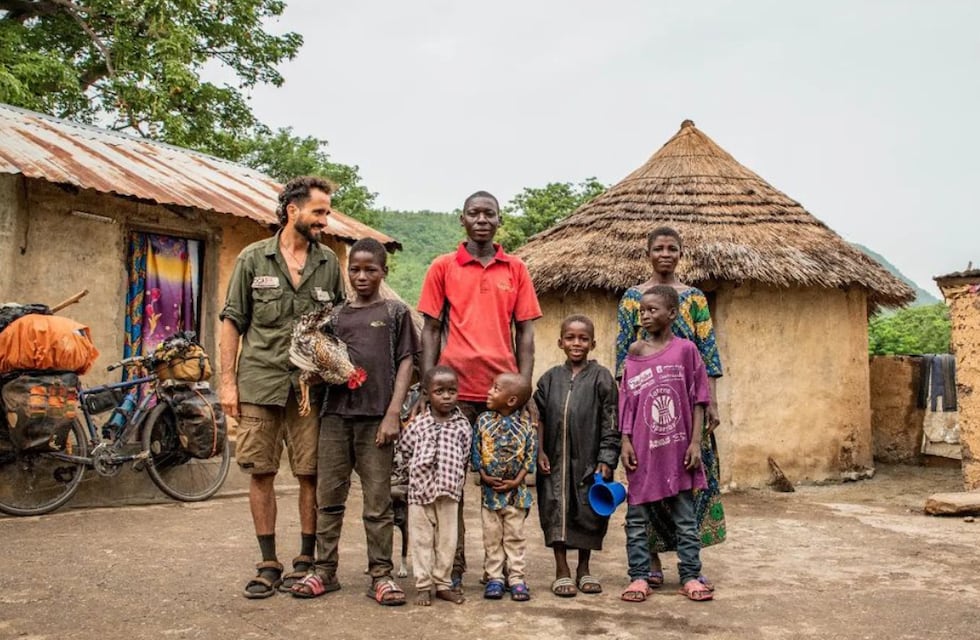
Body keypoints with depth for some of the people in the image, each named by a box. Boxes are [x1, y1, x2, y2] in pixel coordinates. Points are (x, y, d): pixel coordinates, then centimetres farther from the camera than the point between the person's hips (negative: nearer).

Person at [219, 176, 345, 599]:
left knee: (311, 474, 3)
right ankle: (268, 564, 16)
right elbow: (232, 322, 4)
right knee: (261, 473, 4)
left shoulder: (329, 264, 8)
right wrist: (228, 381, -2)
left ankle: (306, 560, 17)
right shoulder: (253, 259, 4)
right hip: (259, 383, -1)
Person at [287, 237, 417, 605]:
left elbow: (405, 363, 2)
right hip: (335, 413, 3)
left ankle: (381, 575, 10)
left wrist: (393, 413, -8)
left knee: (378, 501, 1)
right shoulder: (335, 315, 15)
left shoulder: (395, 312, 7)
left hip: (375, 416, -3)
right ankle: (325, 570, 18)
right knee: (329, 497, 7)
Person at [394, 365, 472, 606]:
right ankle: (423, 586, 14)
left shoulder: (463, 426, 1)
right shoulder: (418, 424, -2)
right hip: (420, 490, -1)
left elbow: (465, 458, 8)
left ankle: (443, 583, 20)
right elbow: (403, 452, 7)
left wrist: (455, 482, 6)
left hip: (449, 492, 1)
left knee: (447, 539, 8)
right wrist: (407, 476, 9)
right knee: (421, 539, 5)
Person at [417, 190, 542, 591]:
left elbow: (525, 333, 9)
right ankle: (452, 567, 14)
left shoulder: (516, 269, 10)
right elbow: (430, 330, 5)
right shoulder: (443, 267, 6)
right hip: (454, 388, -1)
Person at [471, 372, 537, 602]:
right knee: (492, 536, 8)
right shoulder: (483, 421, -2)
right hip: (489, 489, 2)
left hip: (515, 490, -1)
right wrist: (485, 476, -11)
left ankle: (516, 578, 15)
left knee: (515, 536, 7)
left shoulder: (525, 424, -7)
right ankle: (494, 577, 17)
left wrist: (517, 480, -11)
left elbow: (530, 455, -4)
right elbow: (476, 451, 0)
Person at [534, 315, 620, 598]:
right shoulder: (550, 378, 6)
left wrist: (606, 460, -10)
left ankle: (584, 568, 26)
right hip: (555, 460, 2)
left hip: (588, 460, -2)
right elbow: (539, 418, 9)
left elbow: (610, 423, -5)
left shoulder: (601, 378, -3)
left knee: (588, 513, 8)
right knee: (556, 511, 4)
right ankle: (562, 570, 17)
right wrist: (540, 452, -1)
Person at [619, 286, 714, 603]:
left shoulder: (685, 349, -2)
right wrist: (625, 441, -1)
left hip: (678, 448, -1)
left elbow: (697, 399, -1)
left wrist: (695, 442, -5)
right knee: (636, 516, 6)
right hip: (643, 449, 2)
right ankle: (638, 576, 16)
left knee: (685, 516, 8)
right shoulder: (634, 354, 3)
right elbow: (626, 401, 5)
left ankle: (690, 575, 19)